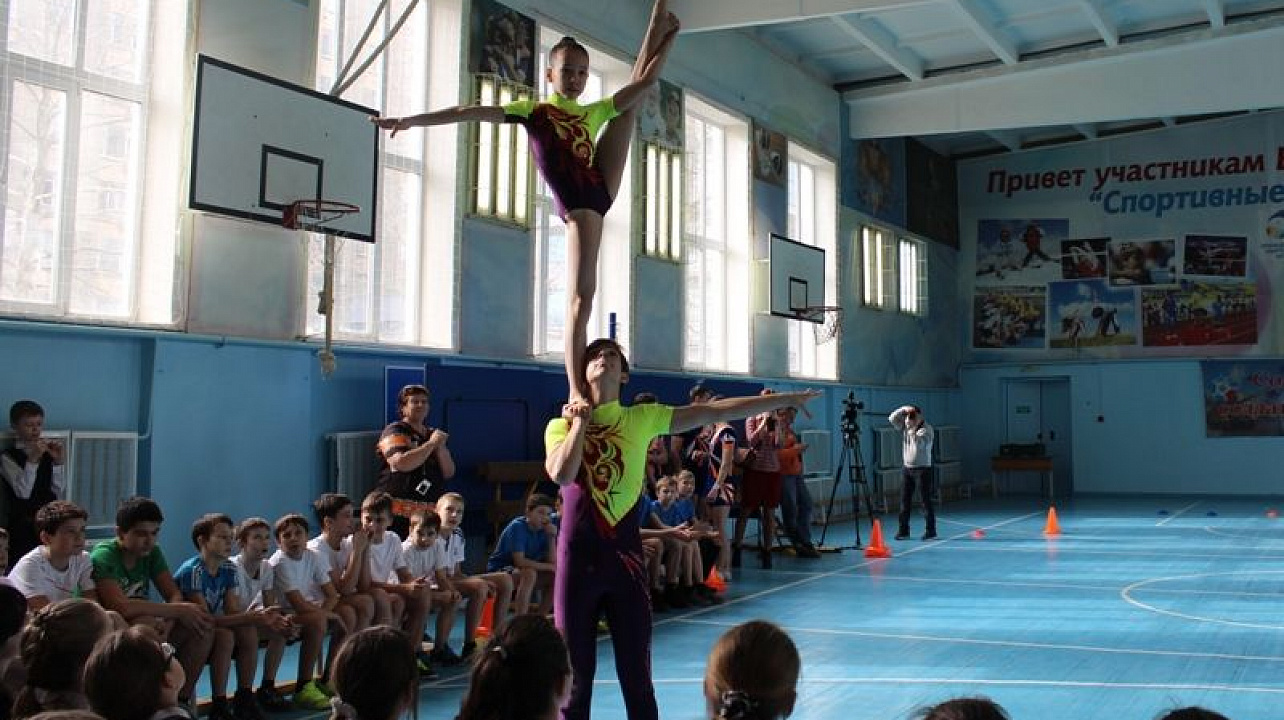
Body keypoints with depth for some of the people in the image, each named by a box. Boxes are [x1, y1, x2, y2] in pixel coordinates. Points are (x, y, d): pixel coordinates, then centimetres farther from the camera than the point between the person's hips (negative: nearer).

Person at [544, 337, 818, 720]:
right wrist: (581, 420, -9)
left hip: (624, 556, 1)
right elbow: (561, 474, -17)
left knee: (637, 676, 7)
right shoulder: (562, 424, 2)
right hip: (578, 557, -1)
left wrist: (786, 399, 1)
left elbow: (715, 411, 3)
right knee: (575, 673, 7)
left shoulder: (642, 418, 5)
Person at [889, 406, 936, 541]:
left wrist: (913, 429, -22)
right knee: (905, 501, 5)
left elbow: (918, 442, -25)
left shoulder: (927, 429, -11)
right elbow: (892, 419, -2)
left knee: (926, 501, -4)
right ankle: (903, 531, 10)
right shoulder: (905, 426, 7)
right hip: (907, 469, 6)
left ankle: (931, 531, 2)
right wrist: (903, 409, -12)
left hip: (923, 469, -6)